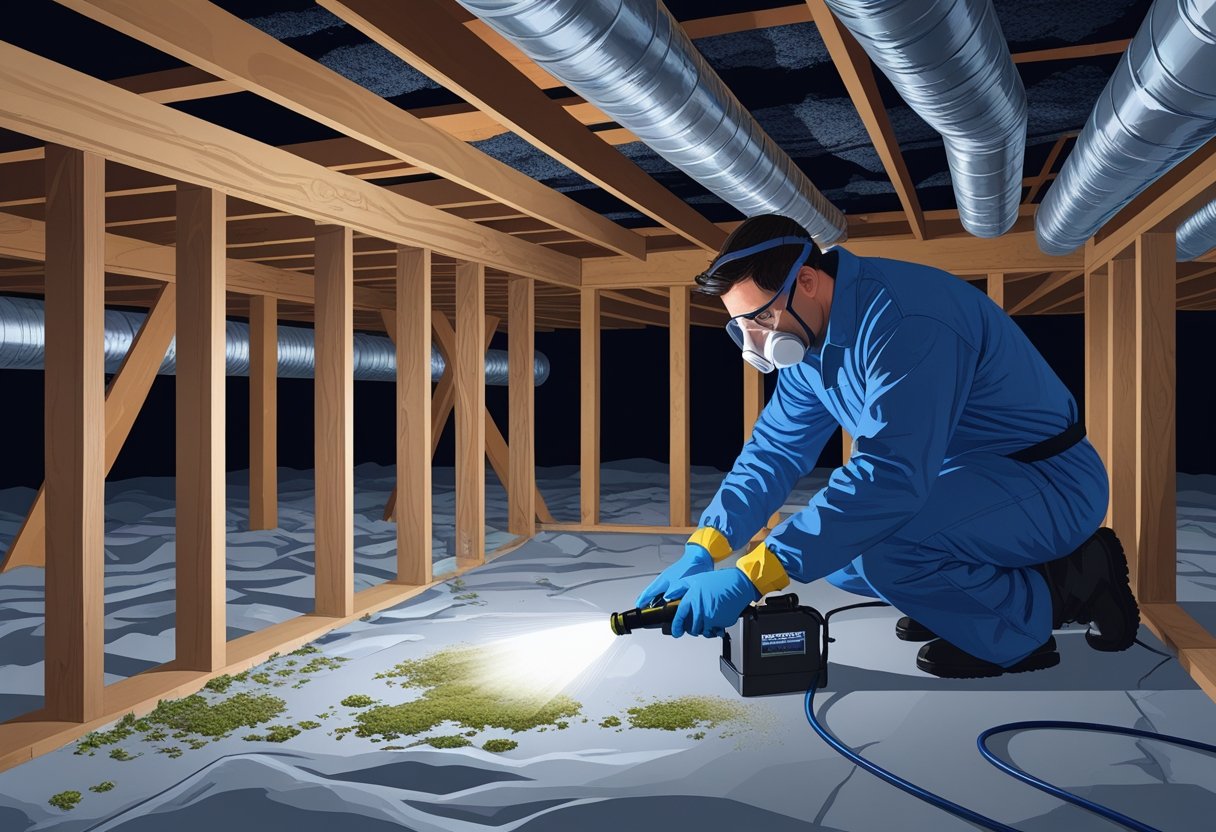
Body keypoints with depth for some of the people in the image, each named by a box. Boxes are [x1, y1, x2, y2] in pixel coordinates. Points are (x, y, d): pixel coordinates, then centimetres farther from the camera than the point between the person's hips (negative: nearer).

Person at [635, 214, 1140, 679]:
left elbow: (890, 473, -37)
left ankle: (1032, 614, -5)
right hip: (962, 480, 9)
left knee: (877, 546, -32)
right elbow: (776, 448, 4)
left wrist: (751, 577, -37)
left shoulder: (903, 320, -29)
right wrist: (700, 553, -9)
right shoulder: (810, 335, 1)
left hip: (1052, 484, -9)